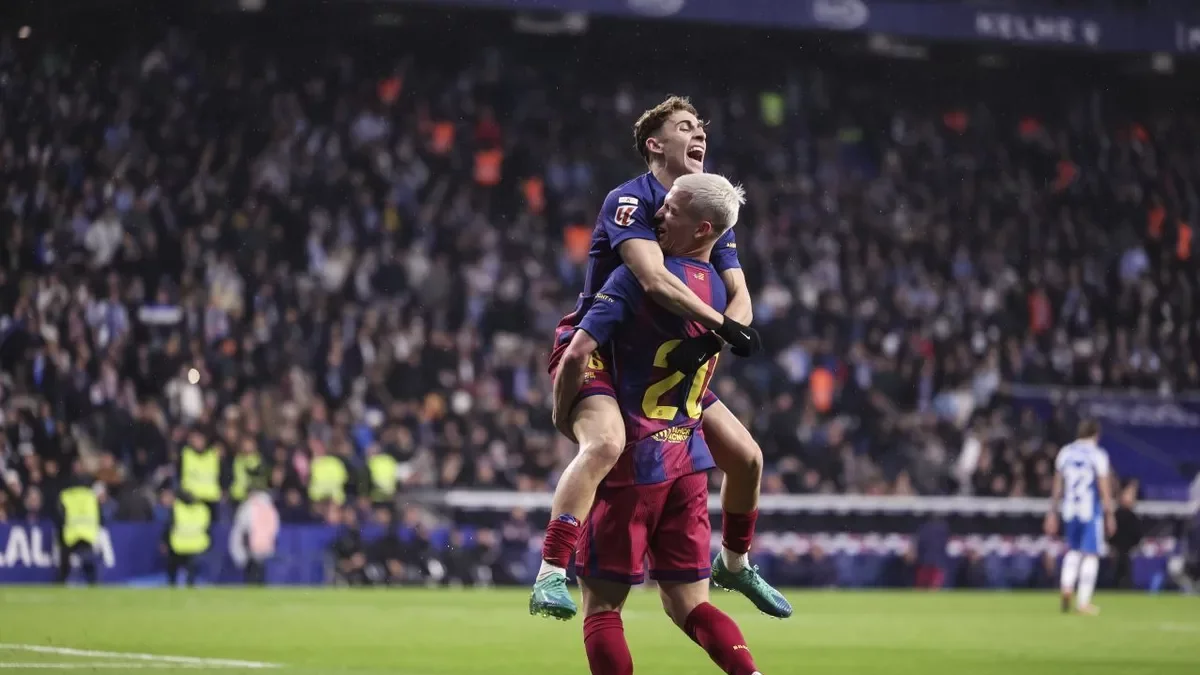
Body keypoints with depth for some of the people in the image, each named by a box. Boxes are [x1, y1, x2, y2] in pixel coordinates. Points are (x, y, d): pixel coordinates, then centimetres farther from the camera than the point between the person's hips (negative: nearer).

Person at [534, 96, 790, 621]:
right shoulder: (629, 201, -16)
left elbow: (738, 296, -1)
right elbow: (654, 279, -32)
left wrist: (708, 341, -22)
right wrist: (724, 326, -33)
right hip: (591, 354, -8)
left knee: (746, 457, 7)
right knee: (606, 442, -37)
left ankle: (735, 563, 33)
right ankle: (550, 577, -37)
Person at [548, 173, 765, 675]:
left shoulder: (638, 278, -14)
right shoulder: (720, 291, 8)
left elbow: (577, 356, -19)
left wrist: (561, 414, -1)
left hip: (631, 463, -7)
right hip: (688, 462, 7)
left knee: (601, 606, 1)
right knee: (688, 605, 10)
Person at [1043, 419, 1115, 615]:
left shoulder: (1065, 452, 7)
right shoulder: (1097, 455, -6)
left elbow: (1057, 486, 11)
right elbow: (1104, 488, -8)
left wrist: (1052, 513, 17)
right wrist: (1109, 515, -2)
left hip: (1069, 510, 4)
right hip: (1091, 511, -4)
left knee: (1073, 550, 21)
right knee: (1091, 555, 1)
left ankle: (1066, 586, -3)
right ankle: (1083, 602, -3)